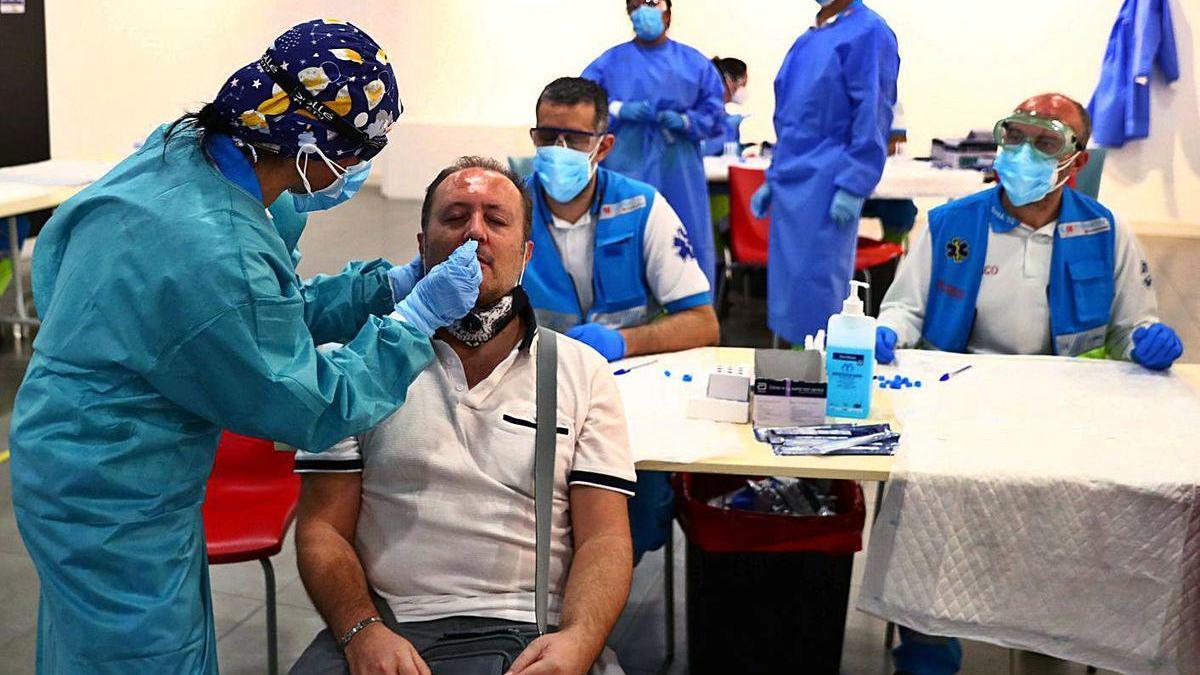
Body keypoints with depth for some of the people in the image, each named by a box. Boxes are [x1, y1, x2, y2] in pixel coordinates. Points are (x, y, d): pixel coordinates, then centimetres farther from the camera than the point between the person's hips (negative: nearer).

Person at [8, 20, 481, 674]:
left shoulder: (180, 150, -7)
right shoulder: (216, 257, -34)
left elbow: (273, 311, 6)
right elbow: (311, 410, -20)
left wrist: (384, 284, 1)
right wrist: (417, 318, -14)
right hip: (112, 506, -10)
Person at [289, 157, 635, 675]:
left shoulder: (584, 373, 11)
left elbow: (603, 539, 4)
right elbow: (323, 527, 5)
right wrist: (363, 632, -13)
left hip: (536, 633, 1)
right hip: (388, 629, 0)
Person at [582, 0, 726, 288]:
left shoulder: (694, 62, 8)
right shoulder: (610, 62, 6)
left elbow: (714, 112, 7)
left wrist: (684, 121, -12)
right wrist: (619, 110, -14)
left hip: (678, 174, 1)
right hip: (627, 171, -1)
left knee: (687, 249, 3)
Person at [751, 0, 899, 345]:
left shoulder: (868, 32, -8)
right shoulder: (807, 41, 17)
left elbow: (872, 117, -13)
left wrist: (852, 187, -18)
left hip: (827, 186, -8)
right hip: (792, 184, 8)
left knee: (818, 285, -6)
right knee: (786, 281, 10)